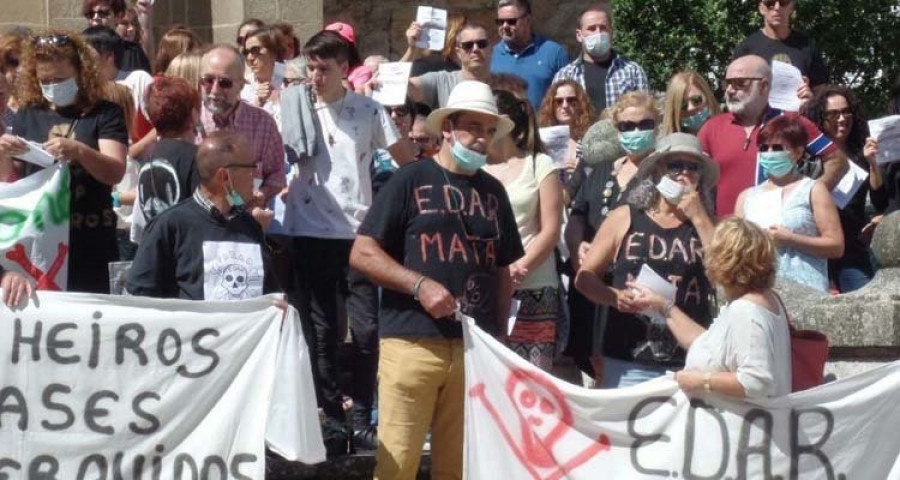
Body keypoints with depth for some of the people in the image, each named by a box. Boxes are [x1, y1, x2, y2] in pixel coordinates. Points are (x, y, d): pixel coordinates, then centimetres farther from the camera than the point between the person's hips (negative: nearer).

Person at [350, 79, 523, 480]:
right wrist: (420, 285, -13)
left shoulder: (493, 191, 15)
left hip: (476, 348, 5)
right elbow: (362, 254, -3)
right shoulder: (411, 181, 0)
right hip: (412, 342, -5)